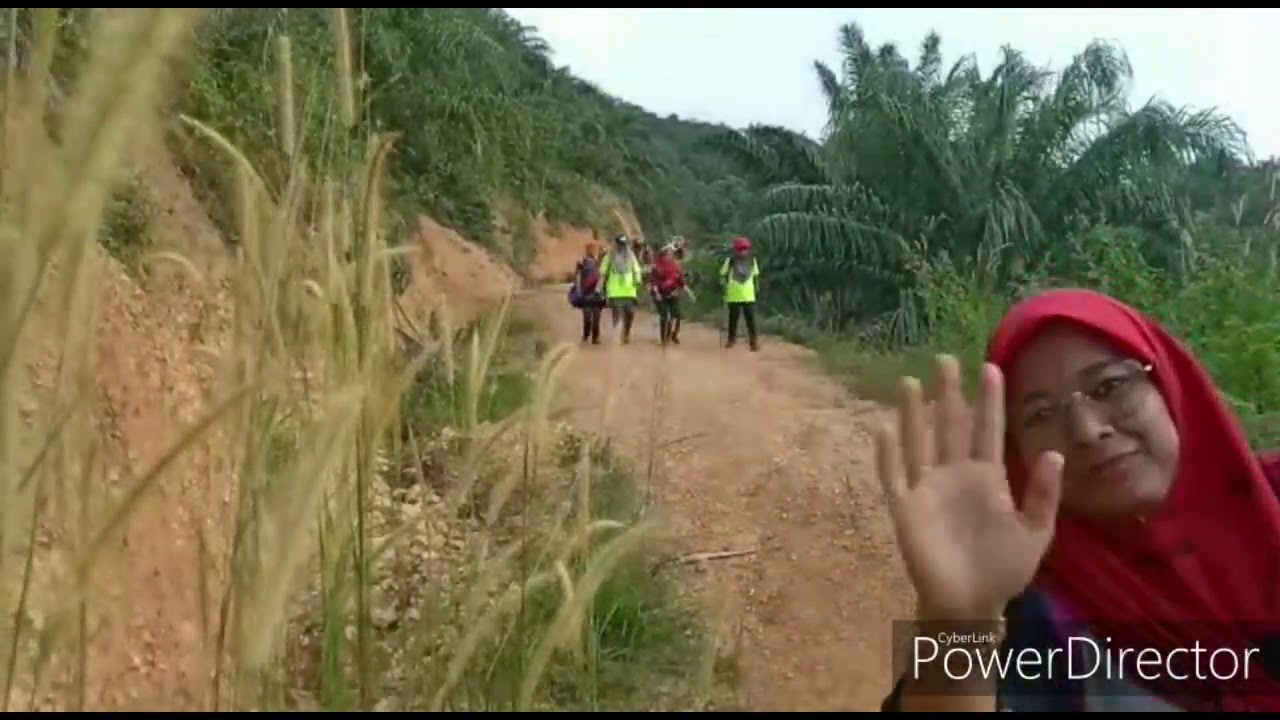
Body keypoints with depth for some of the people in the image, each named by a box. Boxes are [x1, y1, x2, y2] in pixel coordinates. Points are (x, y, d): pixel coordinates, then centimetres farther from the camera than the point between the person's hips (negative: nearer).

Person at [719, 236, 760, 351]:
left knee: (751, 319, -2)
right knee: (733, 318, 9)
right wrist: (724, 285, -10)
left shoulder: (752, 261, 6)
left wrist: (756, 288, 13)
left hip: (749, 296, 1)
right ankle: (732, 338, 25)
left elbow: (756, 276, 16)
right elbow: (723, 275, 2)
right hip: (734, 296, -1)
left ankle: (754, 341, 4)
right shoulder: (730, 261, -3)